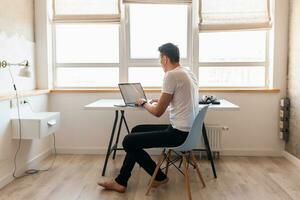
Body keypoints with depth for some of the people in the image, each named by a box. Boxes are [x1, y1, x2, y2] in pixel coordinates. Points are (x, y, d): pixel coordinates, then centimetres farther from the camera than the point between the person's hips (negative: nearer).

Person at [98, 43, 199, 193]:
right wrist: (162, 100, 24)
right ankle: (121, 181, 21)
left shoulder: (171, 75, -18)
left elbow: (158, 112, -15)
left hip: (179, 133, -10)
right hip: (187, 130, 10)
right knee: (137, 131, 17)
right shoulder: (187, 73, 11)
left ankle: (160, 177, 15)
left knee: (129, 141, -3)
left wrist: (144, 103, 4)